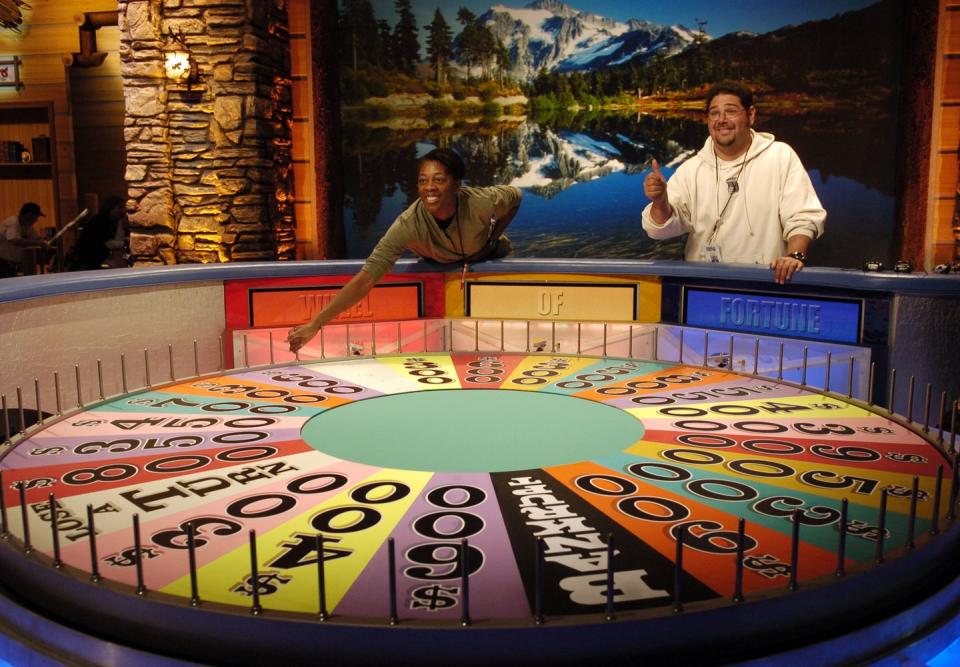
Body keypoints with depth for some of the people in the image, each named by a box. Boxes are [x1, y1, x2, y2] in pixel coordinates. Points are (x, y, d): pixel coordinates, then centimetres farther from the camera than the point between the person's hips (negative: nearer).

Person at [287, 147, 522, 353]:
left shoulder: (481, 202, -41)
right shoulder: (408, 225, -44)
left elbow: (516, 196, -15)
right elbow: (365, 279, -49)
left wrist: (492, 237, -19)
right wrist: (315, 324, -56)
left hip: (489, 258, 1)